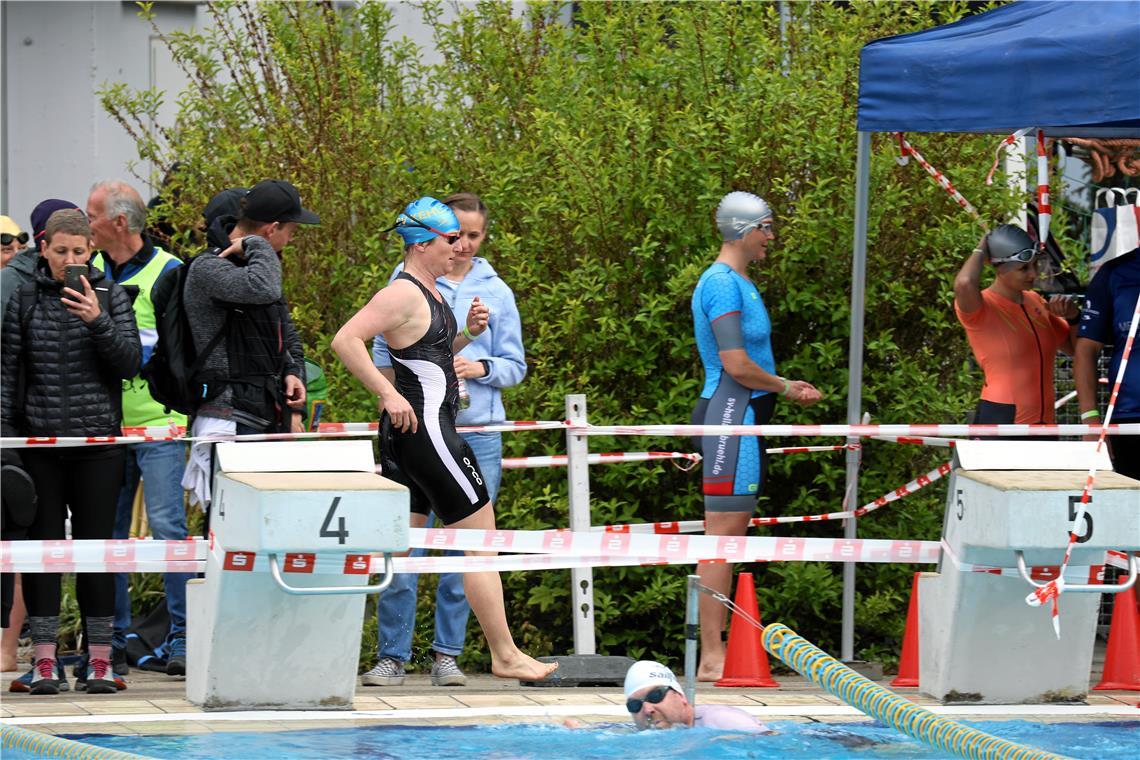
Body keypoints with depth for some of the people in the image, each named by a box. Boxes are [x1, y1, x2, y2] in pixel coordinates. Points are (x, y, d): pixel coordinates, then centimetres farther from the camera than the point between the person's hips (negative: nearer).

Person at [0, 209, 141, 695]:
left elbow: (130, 364, 0)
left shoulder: (110, 296, 5)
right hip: (40, 444, 0)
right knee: (42, 544, 1)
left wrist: (98, 322, -15)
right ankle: (44, 660, 5)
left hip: (98, 441, 0)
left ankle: (101, 659, 7)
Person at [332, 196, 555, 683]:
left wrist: (467, 333, 11)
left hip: (408, 430, 10)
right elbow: (345, 340, -23)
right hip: (424, 428, -10)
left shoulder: (429, 291, 15)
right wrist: (389, 394, -24)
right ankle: (505, 656, 1)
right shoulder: (404, 293, -14)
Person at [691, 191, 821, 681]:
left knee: (732, 537, 11)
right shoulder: (722, 284, -13)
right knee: (722, 535, -10)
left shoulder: (740, 282, 19)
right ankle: (712, 657, -11)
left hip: (744, 417, 11)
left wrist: (788, 389, 9)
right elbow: (737, 365, -18)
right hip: (730, 415, -11)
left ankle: (718, 653, 14)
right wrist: (786, 388, -5)